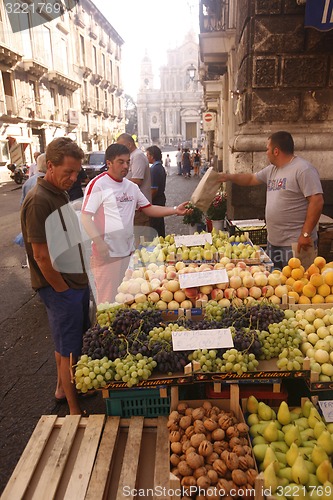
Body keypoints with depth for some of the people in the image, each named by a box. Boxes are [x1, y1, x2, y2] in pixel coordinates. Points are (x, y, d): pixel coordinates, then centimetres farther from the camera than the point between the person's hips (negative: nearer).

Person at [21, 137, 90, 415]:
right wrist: (63, 290, -13)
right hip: (61, 288, -9)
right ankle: (75, 410, 20)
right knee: (70, 349, 4)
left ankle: (63, 386, 43)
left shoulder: (60, 193, 9)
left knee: (70, 341, 23)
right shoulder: (39, 200, -21)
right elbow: (41, 255, -22)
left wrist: (82, 281, 13)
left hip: (77, 282, 9)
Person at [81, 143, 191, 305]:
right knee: (107, 299, 0)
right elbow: (86, 217, -11)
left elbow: (149, 209, 16)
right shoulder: (97, 184, -8)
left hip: (128, 250, 7)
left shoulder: (132, 186, 13)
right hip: (106, 252, -7)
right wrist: (99, 243, -20)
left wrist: (175, 210, 5)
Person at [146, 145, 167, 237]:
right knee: (160, 225, 18)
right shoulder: (161, 167, 12)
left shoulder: (154, 169, -18)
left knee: (154, 226, -4)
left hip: (155, 201, -10)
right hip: (161, 199, 10)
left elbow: (154, 189, -22)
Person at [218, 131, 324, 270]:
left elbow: (317, 201, -18)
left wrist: (306, 234, -20)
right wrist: (228, 177, 23)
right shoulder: (271, 170, 13)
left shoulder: (303, 169, -14)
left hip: (295, 244, -8)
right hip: (273, 242, 8)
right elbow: (251, 179, 28)